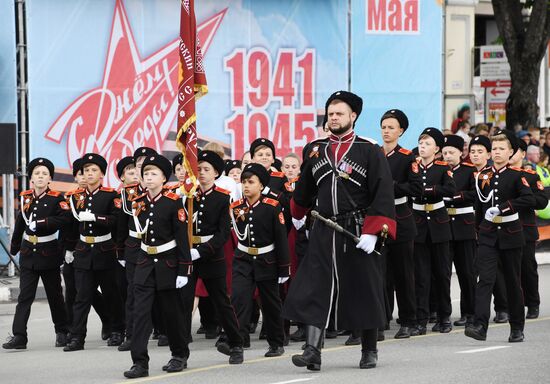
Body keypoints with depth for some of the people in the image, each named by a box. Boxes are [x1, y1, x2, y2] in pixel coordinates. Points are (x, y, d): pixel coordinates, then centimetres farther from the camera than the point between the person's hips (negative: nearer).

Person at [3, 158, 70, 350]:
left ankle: (62, 332, 24)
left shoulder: (56, 198, -7)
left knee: (55, 296, 8)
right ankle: (19, 336, -9)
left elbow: (65, 218, -25)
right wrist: (14, 246, 29)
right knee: (24, 296, -4)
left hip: (49, 254, -3)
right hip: (28, 253, 3)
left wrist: (40, 223, -28)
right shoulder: (25, 197, 6)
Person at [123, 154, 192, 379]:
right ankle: (140, 362, -10)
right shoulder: (138, 203, 3)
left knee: (171, 312, 8)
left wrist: (184, 270, -13)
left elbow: (182, 237, -10)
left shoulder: (174, 202, -10)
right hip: (145, 264, 3)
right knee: (140, 312, -7)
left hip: (168, 264, -3)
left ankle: (180, 355, 26)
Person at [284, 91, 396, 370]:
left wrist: (372, 232, -17)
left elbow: (383, 195, -9)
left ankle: (369, 351, 19)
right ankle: (313, 351, -10)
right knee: (314, 289, -7)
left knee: (364, 291, 5)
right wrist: (298, 215, 36)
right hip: (323, 232, 3)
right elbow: (304, 189, 25)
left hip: (358, 231, -3)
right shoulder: (314, 150, 9)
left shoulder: (370, 151, -4)